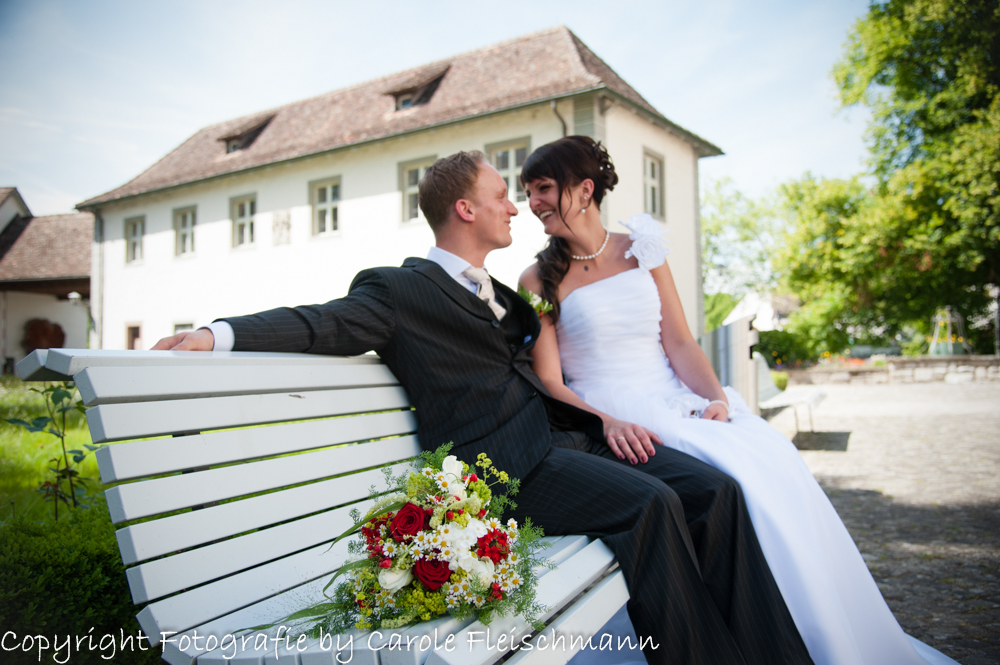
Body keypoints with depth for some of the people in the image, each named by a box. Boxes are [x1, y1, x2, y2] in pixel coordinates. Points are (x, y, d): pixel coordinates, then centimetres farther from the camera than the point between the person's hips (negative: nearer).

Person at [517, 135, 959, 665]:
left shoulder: (641, 249, 11)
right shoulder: (539, 281, 3)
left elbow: (679, 343, 6)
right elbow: (549, 382, -5)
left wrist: (717, 397, -12)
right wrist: (608, 422, -22)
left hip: (676, 402, 3)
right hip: (610, 418, -3)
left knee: (771, 456, -22)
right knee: (735, 476, -27)